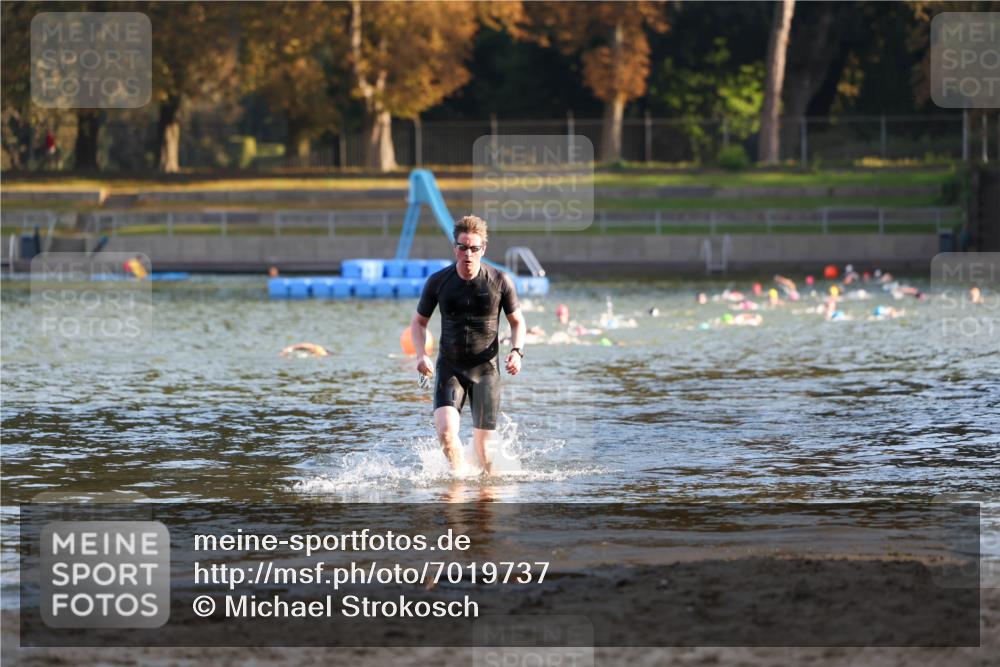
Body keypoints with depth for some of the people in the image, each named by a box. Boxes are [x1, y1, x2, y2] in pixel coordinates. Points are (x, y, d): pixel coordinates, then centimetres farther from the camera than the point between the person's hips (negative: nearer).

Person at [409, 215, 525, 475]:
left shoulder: (500, 281, -6)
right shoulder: (438, 282, -4)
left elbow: (517, 322, 7)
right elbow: (419, 322, 10)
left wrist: (516, 351, -12)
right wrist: (422, 354, -8)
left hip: (486, 369, 0)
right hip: (449, 368, 0)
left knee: (483, 446, 1)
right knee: (446, 431, -21)